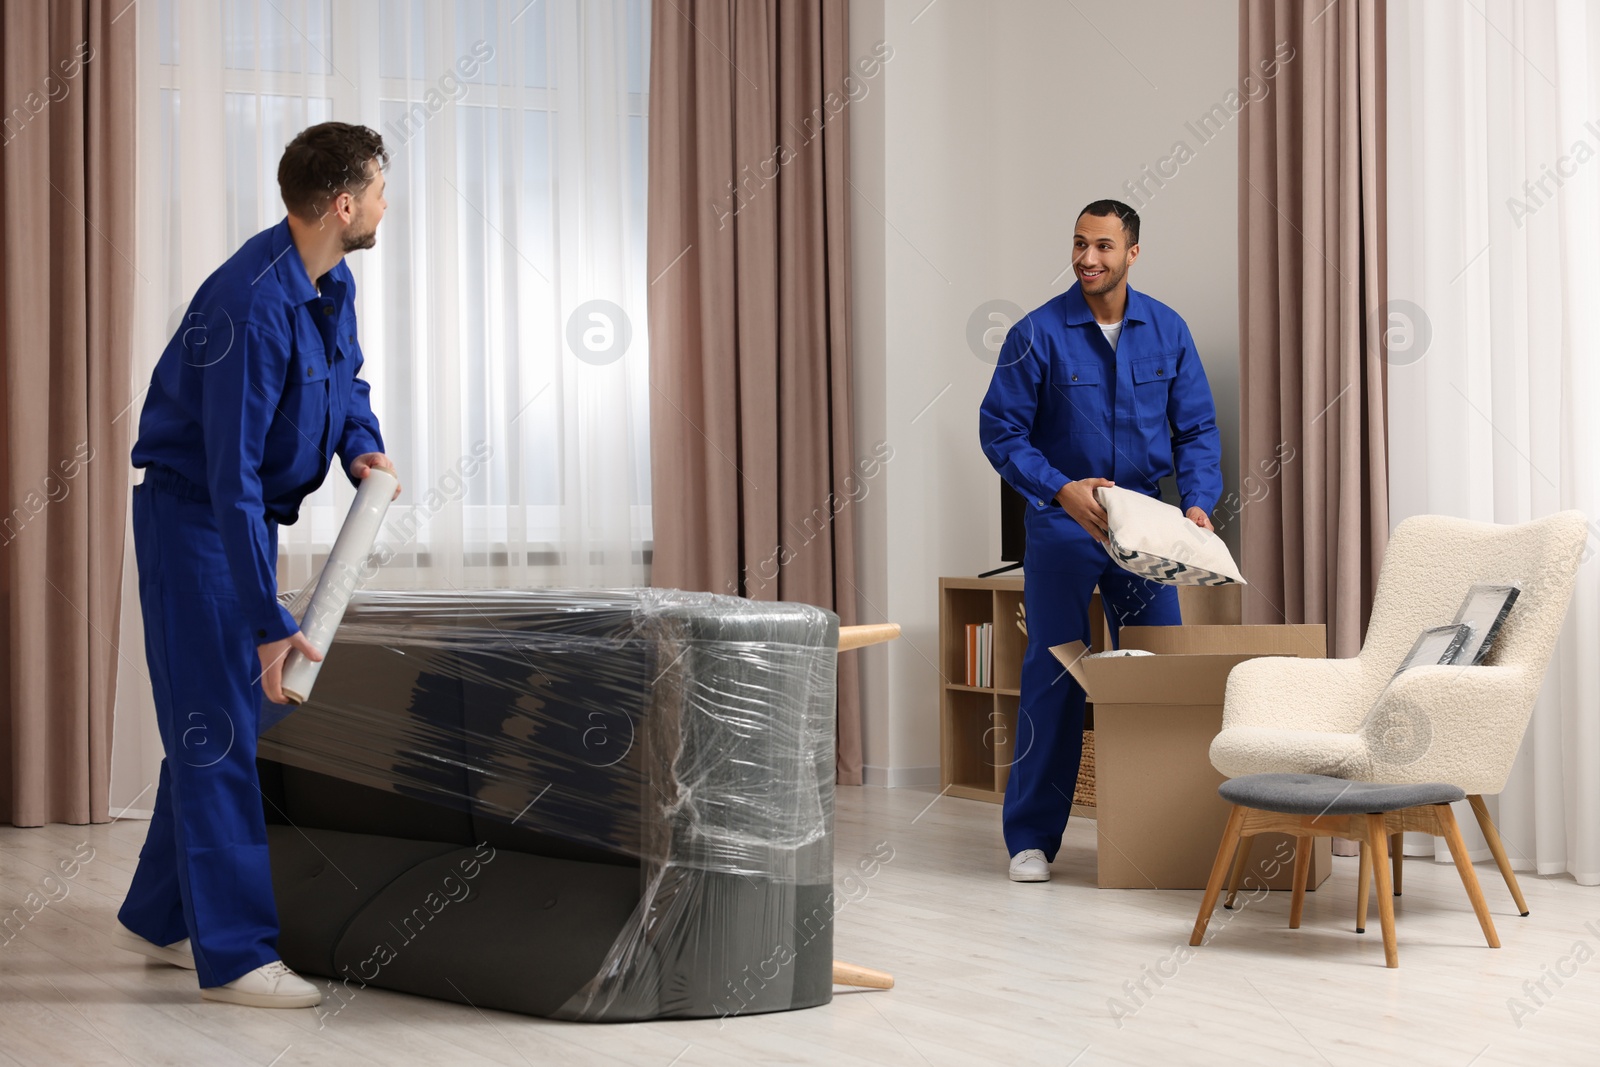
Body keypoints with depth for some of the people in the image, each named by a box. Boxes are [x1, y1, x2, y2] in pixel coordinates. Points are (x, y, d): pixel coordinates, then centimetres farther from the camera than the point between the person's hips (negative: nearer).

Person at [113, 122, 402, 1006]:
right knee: (216, 728, -7)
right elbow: (231, 475, -31)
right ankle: (234, 955, -3)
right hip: (190, 514, -9)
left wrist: (363, 447, -4)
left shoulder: (330, 285, 1)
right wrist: (270, 624, -32)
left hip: (247, 518, 9)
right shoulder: (251, 303, -28)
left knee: (213, 724, 14)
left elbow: (347, 383, 21)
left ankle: (156, 917, 26)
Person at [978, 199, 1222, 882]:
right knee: (1054, 673, -3)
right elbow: (1000, 431, -8)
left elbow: (1197, 429, 5)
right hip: (1060, 520, -3)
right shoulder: (1038, 334, -9)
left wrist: (1198, 503, -12)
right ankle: (1031, 838, 4)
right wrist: (1062, 490, -21)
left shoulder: (1167, 331, 1)